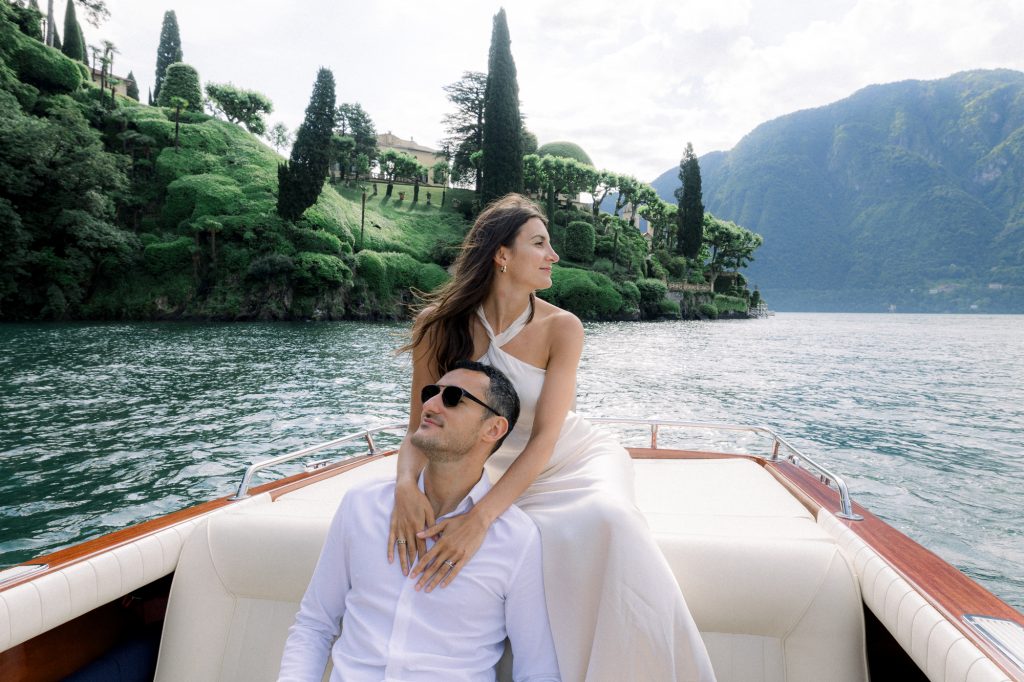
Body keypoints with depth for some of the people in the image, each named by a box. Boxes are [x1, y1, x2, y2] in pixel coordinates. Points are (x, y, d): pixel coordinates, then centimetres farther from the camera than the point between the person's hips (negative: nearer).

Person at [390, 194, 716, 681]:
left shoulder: (560, 327, -15)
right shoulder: (442, 326, -11)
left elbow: (545, 437, -23)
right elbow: (419, 430, -10)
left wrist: (480, 519, -36)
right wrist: (406, 486, -33)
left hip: (581, 460, -1)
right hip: (512, 476, 1)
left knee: (607, 519, -33)